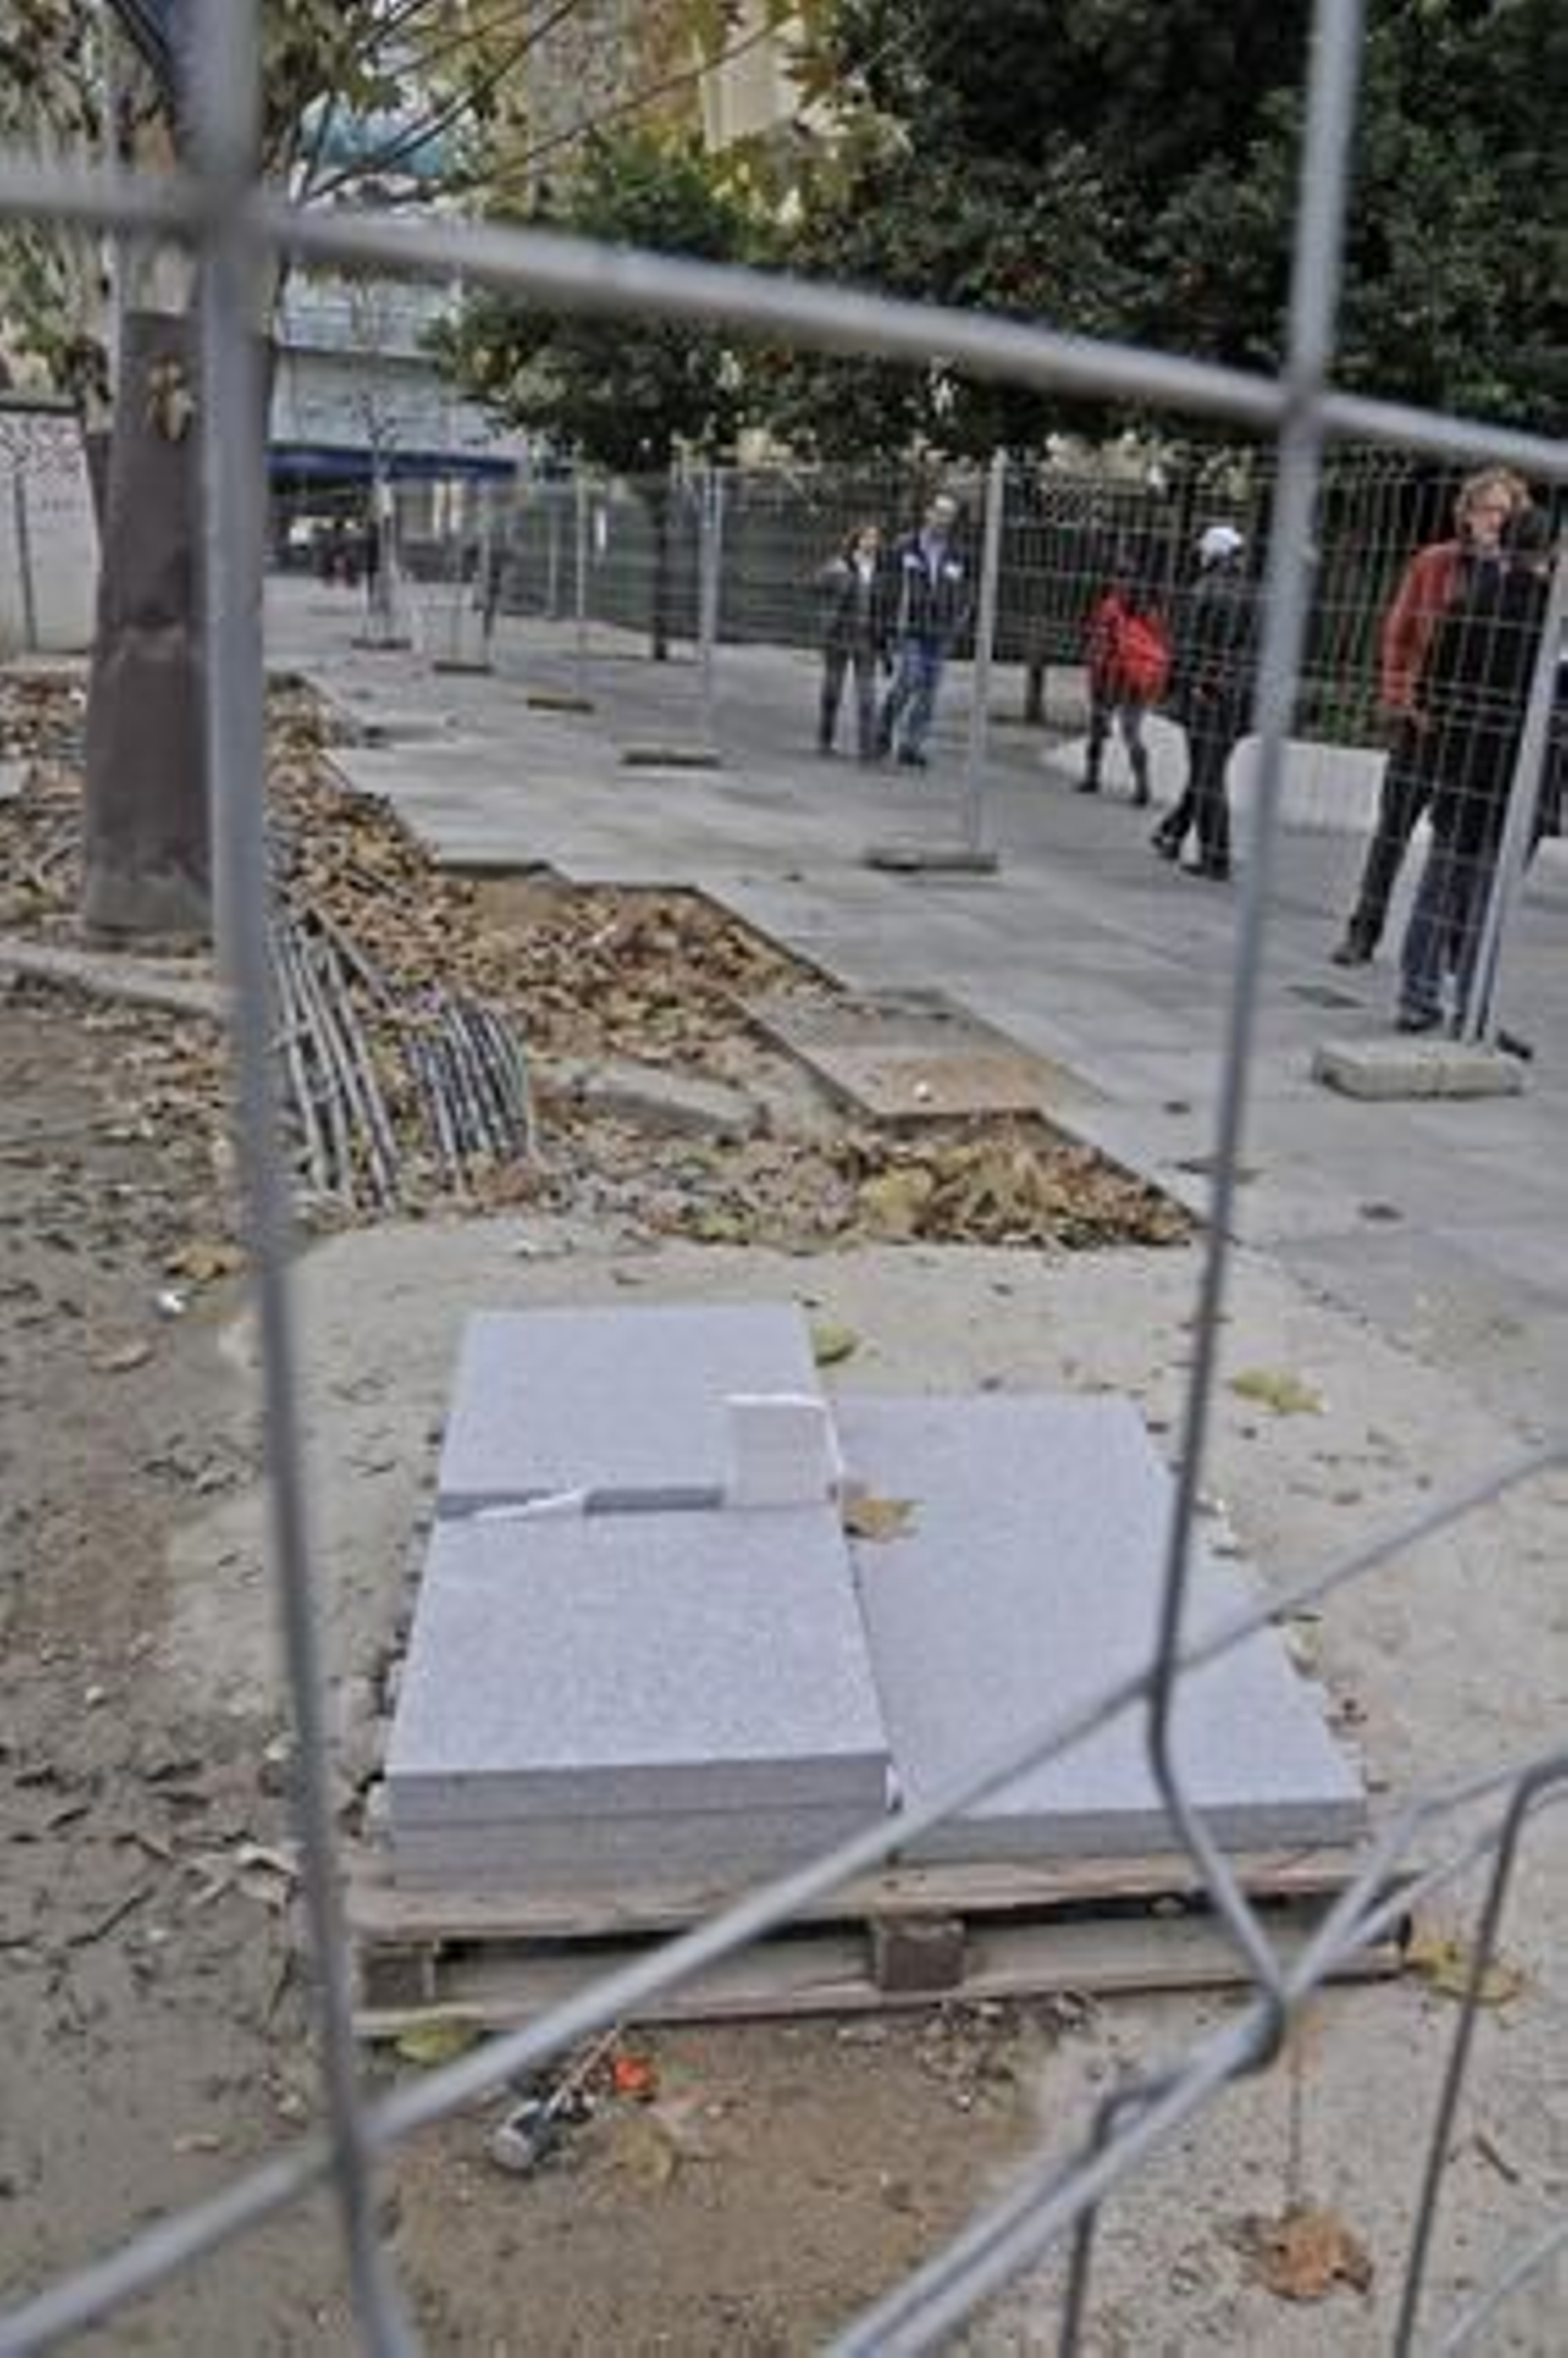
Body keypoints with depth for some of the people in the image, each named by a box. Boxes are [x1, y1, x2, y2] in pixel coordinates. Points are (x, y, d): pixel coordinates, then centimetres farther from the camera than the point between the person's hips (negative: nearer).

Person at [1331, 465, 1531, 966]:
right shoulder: (1432, 562, 2)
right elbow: (1397, 634, 4)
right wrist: (1401, 699, -4)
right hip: (1421, 717, 1)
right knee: (1392, 829, 5)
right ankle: (1363, 933, 14)